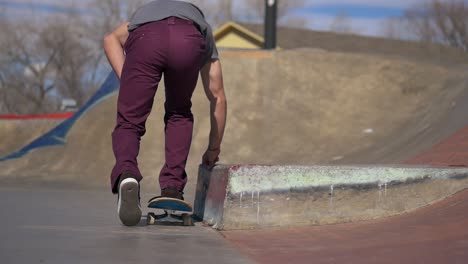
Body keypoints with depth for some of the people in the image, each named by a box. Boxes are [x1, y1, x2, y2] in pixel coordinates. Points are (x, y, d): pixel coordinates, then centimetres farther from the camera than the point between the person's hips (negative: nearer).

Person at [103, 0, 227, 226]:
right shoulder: (204, 30, 45)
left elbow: (111, 39, 21)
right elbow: (218, 97, 46)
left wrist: (127, 84, 15)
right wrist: (214, 149, 55)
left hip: (145, 38, -1)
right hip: (189, 41, 1)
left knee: (129, 122, 9)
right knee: (179, 114, 28)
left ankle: (126, 176, -21)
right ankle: (172, 187, 15)